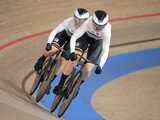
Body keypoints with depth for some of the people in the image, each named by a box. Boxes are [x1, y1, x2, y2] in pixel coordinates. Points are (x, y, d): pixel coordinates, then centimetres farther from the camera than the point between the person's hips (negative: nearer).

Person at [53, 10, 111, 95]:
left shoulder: (106, 31, -38)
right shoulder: (87, 24, -39)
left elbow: (105, 51, -28)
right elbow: (73, 38, -32)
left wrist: (100, 66, -38)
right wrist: (72, 52, -47)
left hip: (97, 41, 0)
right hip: (85, 35, 0)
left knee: (88, 69, -11)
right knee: (72, 60, -16)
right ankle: (60, 85, 1)